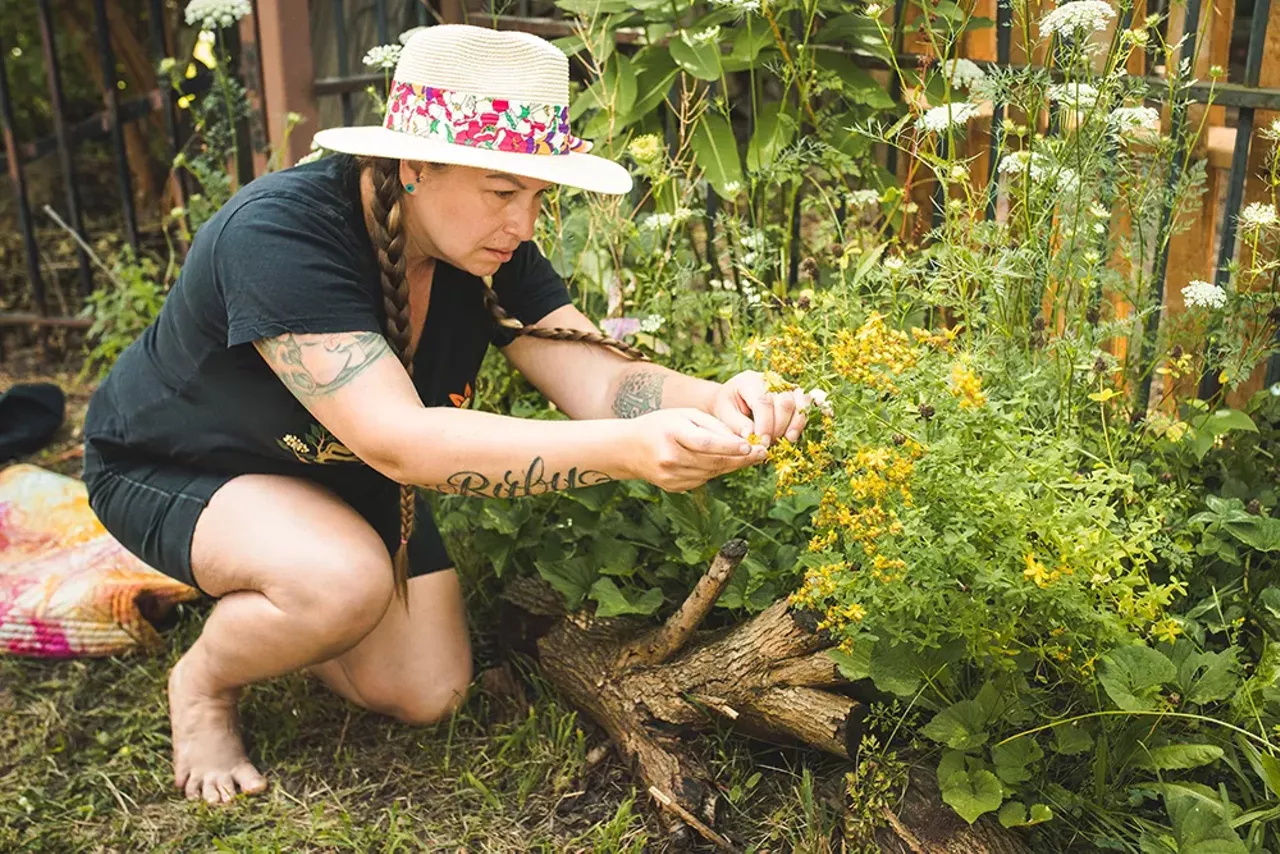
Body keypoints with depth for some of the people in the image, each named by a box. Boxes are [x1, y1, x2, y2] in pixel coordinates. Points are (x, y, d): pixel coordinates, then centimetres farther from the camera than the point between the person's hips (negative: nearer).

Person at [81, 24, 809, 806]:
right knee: (345, 579, -36)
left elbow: (600, 380, -25)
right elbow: (396, 439, -46)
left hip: (344, 478, 6)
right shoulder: (280, 235, -37)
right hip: (174, 467, -5)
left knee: (429, 695, 1)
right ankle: (203, 681, -1)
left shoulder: (489, 249, -17)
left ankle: (265, 613, 27)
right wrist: (626, 449, -57)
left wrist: (712, 403, -48)